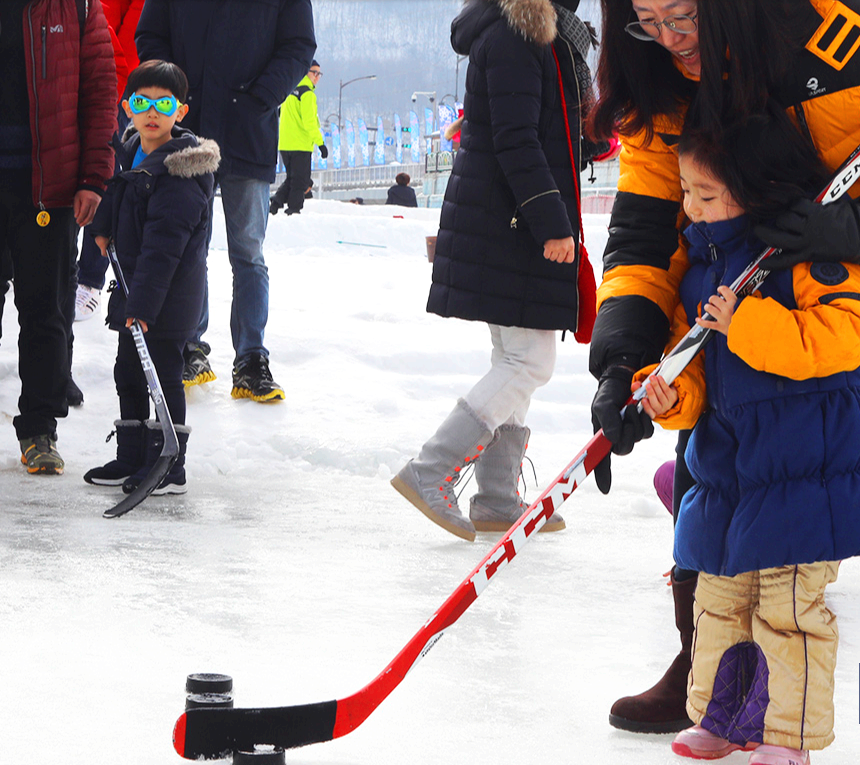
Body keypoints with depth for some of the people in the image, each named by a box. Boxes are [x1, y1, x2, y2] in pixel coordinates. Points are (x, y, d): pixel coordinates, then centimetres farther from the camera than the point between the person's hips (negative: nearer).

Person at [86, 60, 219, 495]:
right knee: (128, 373, 15)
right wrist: (103, 227, 13)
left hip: (168, 296, -9)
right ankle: (131, 459, 26)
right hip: (134, 287, 9)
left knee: (163, 375, -4)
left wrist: (143, 303, -28)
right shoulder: (131, 151, 6)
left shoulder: (180, 172, -21)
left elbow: (164, 246, -25)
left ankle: (168, 469, 4)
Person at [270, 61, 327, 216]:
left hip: (284, 144, 8)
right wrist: (320, 142, -16)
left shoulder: (290, 91, 16)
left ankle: (275, 202, 6)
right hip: (300, 145, -8)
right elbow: (309, 121, -19)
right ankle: (294, 210, -4)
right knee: (301, 181, -1)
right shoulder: (307, 93, -11)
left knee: (292, 178, 18)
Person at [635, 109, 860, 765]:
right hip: (724, 462, 8)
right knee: (720, 597, 15)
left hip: (802, 463, -8)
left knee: (788, 607, -3)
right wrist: (671, 393, -7)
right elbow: (690, 353, 15)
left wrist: (746, 324, -26)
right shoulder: (702, 260, 10)